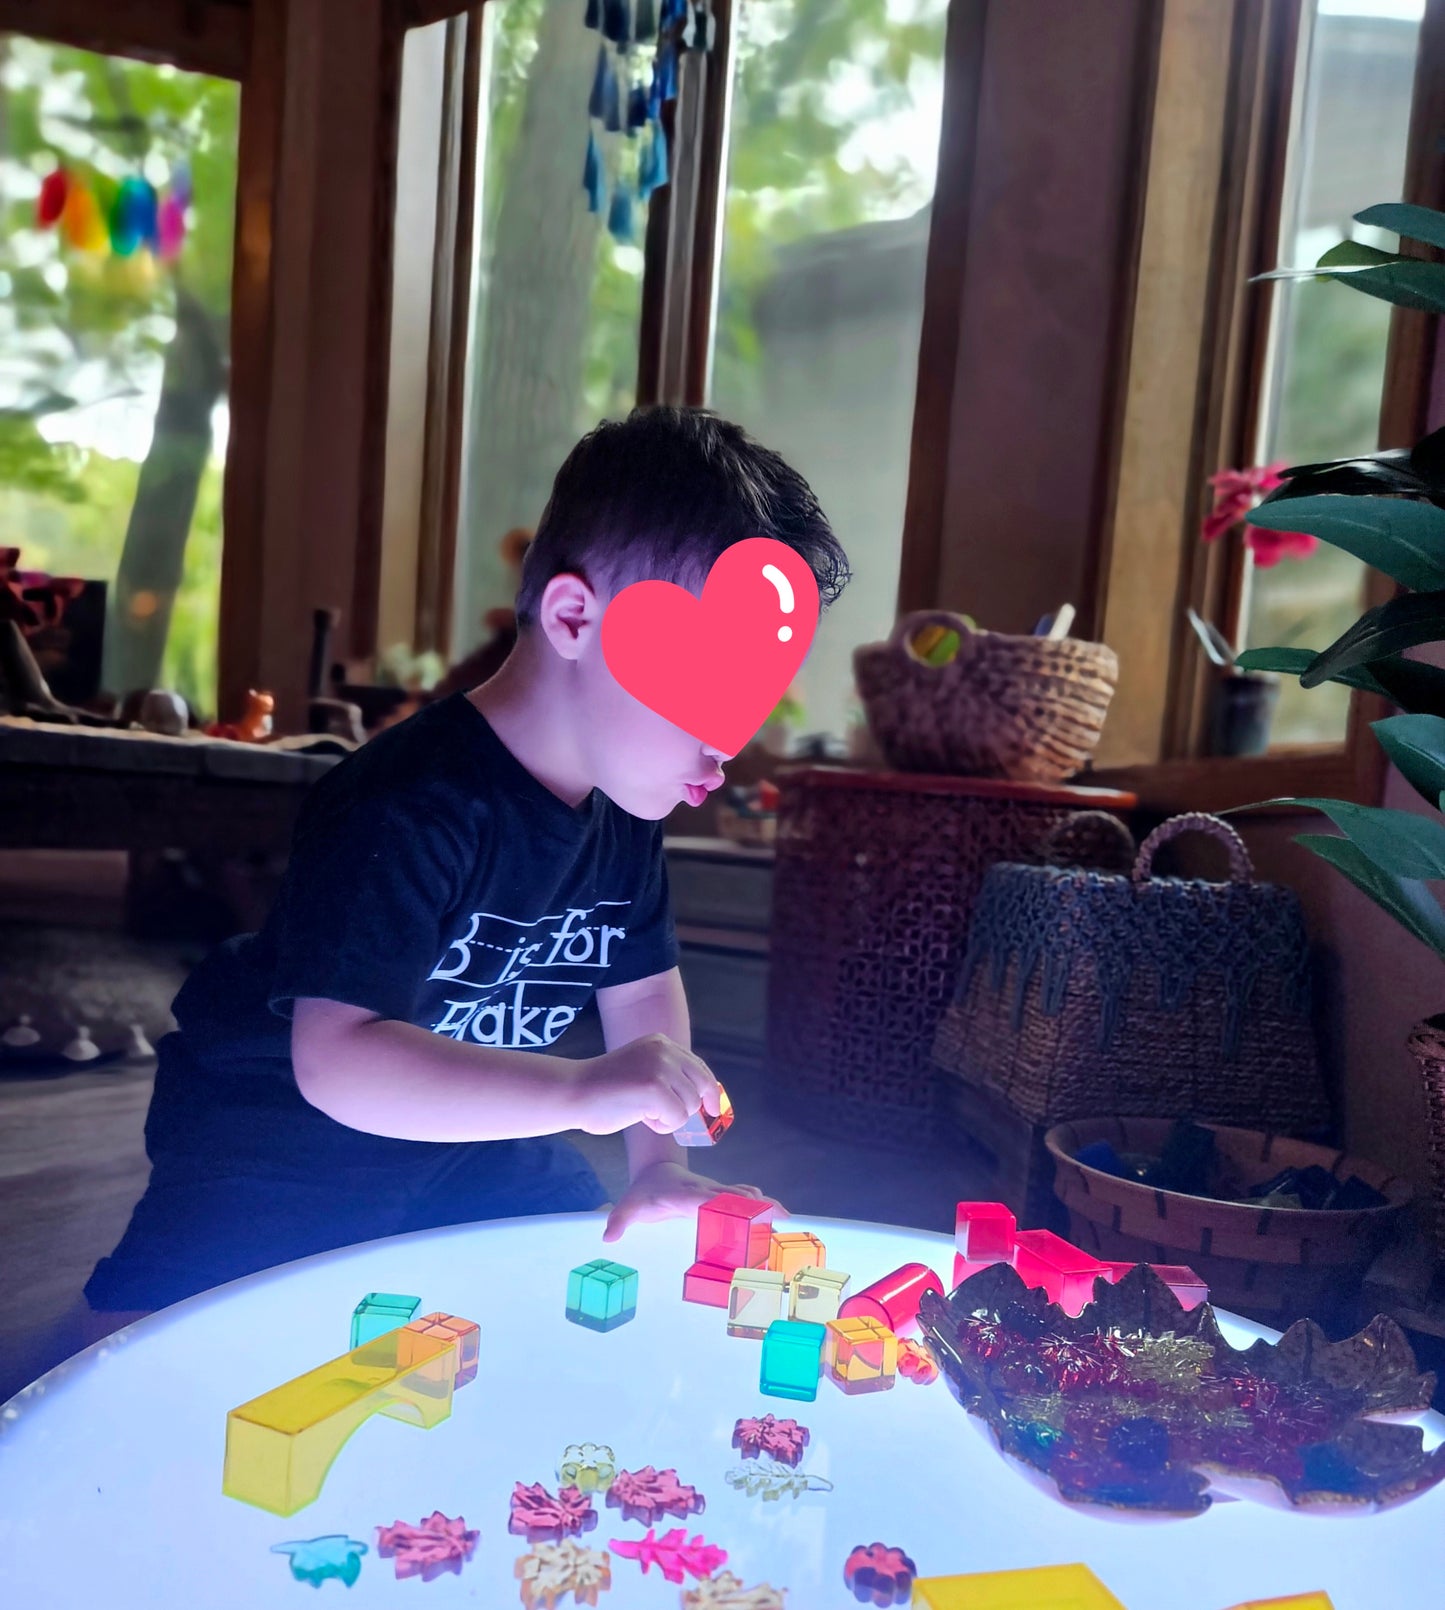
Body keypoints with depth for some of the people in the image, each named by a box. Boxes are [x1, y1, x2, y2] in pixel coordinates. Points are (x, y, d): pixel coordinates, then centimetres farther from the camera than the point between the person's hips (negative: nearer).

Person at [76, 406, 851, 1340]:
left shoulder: (627, 803, -8)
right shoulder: (414, 807, -34)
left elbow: (643, 989, 1)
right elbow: (336, 1061, -40)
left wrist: (659, 1166, -9)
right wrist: (581, 1090, -48)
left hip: (477, 1135, 7)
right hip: (286, 1141, -6)